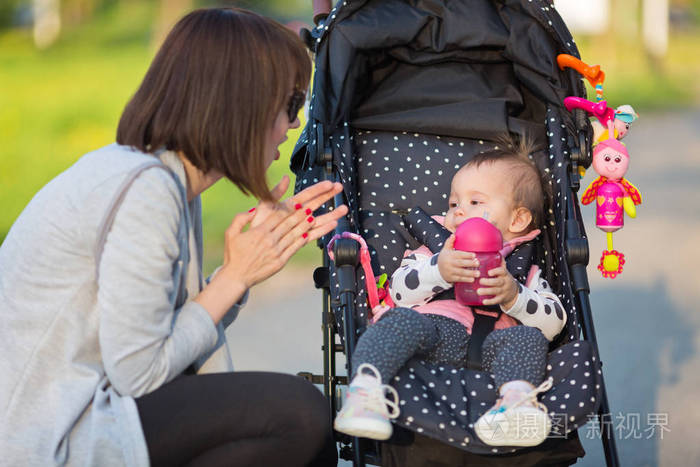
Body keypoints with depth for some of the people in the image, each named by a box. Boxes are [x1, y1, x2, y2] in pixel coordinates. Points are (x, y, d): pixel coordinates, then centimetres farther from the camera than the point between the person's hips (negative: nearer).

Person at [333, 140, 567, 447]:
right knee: (403, 319, -31)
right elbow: (400, 291, 12)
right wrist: (439, 271, -6)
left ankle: (517, 396, -54)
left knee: (528, 337, -27)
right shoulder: (436, 248, 31)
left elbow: (554, 320, 13)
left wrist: (512, 295, -4)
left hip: (490, 345, 0)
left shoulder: (524, 269, 30)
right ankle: (366, 385, -53)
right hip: (436, 327, 0)